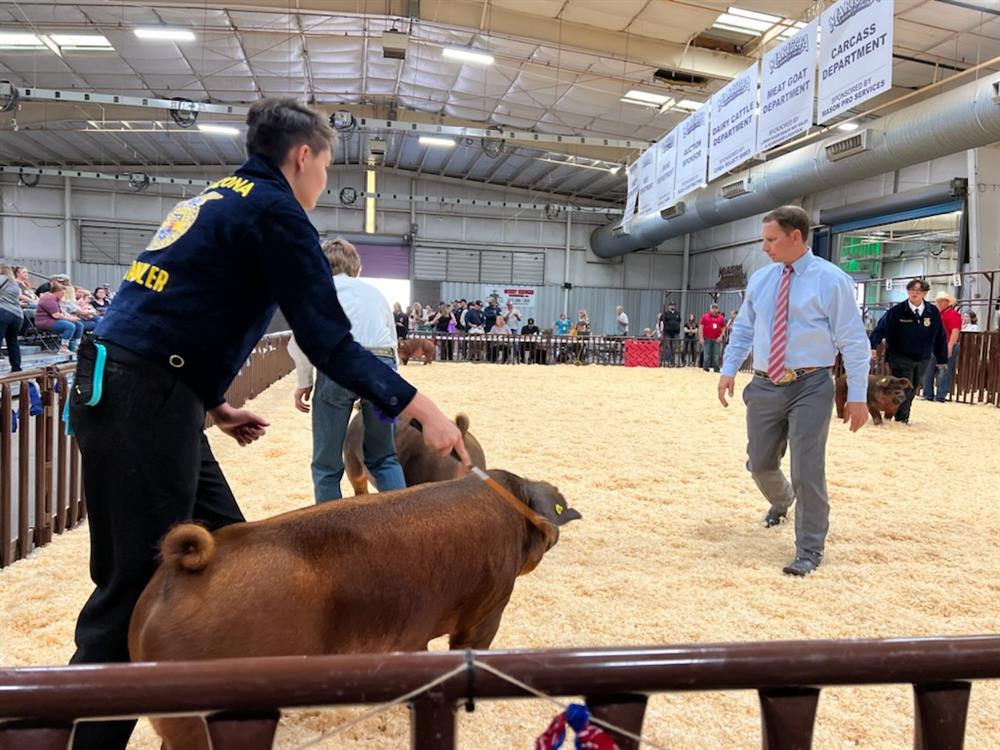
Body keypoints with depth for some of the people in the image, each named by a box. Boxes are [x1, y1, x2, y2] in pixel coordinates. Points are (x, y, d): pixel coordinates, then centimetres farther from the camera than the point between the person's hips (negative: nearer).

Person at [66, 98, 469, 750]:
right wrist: (423, 410, -14)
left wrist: (215, 406, 23)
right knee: (136, 588, -3)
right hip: (144, 404, -10)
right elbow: (328, 342, -16)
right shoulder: (275, 209, -7)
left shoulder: (213, 199, 21)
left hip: (113, 386, 10)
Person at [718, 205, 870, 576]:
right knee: (760, 464, 13)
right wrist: (728, 370, 5)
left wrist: (857, 396, -11)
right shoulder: (760, 279, 9)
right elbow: (743, 329, 17)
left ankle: (809, 551, 12)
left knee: (808, 471, -4)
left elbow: (853, 341, -7)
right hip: (765, 386, 5)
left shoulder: (831, 280, -7)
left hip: (810, 387, -5)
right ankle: (782, 500, 49)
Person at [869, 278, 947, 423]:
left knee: (912, 390, 13)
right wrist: (873, 346, -29)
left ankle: (904, 416, 28)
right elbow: (881, 328, -14)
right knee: (903, 389, -8)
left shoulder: (933, 312, 1)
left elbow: (940, 336, 6)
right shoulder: (897, 311, -9)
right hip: (900, 358, -4)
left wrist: (942, 358, 8)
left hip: (923, 360, 4)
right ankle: (900, 419, 2)